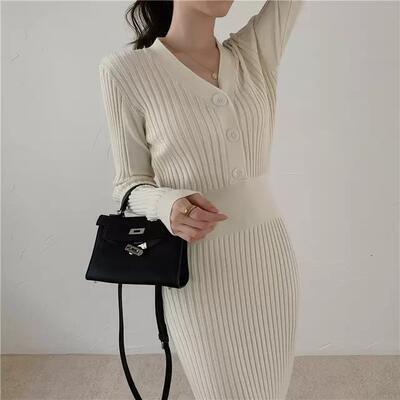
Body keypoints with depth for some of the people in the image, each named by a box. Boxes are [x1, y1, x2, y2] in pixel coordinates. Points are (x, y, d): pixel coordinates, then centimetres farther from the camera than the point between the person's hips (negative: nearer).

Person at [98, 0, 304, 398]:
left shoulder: (257, 52, 4)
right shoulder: (126, 68, -7)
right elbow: (129, 183, -3)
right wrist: (167, 204, -23)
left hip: (270, 254, 4)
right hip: (199, 266, -4)